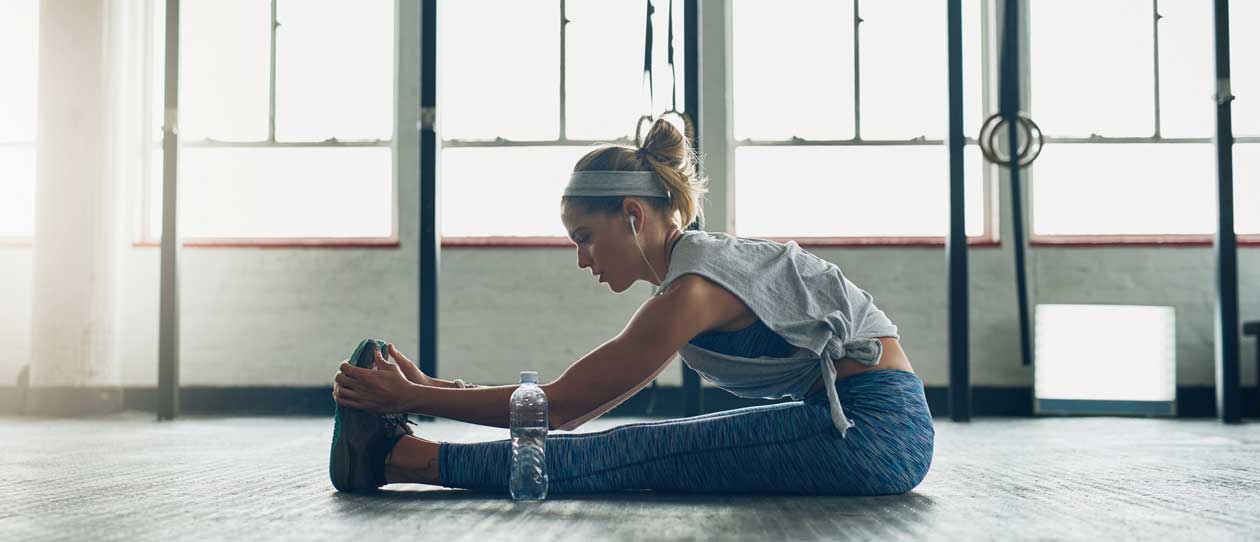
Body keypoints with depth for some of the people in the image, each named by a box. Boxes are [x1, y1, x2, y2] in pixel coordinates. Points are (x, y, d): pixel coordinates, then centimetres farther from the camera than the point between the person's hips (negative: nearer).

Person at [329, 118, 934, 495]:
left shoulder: (694, 290, -17)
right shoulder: (702, 260, 12)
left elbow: (560, 406, -14)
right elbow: (578, 406, 12)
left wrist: (413, 398, -9)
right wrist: (432, 389, 9)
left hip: (871, 432, -9)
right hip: (868, 426, 9)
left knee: (637, 454, -15)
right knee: (642, 446, 2)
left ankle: (401, 456, -12)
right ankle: (403, 451, 4)